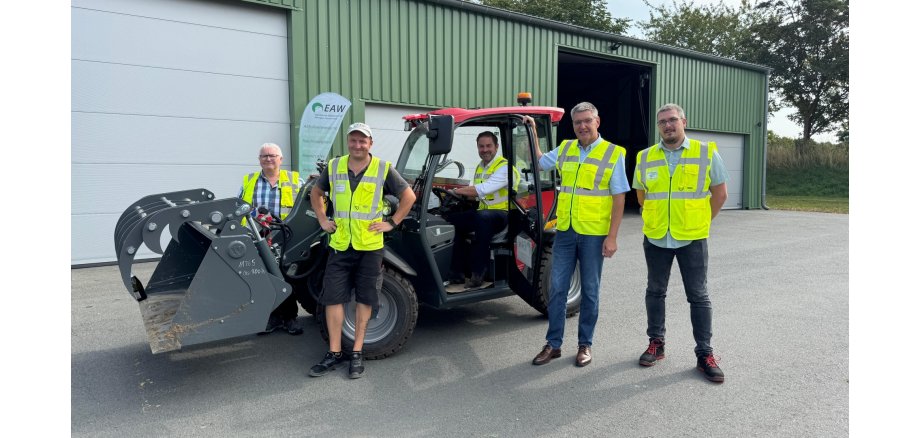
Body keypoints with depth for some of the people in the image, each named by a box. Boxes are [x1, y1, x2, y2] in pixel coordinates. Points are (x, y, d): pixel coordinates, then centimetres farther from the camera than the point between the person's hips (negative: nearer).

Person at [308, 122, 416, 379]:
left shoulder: (383, 169, -3)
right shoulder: (334, 167, 4)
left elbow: (409, 196, 3)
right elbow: (316, 193, 20)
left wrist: (392, 223, -3)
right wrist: (323, 220, 9)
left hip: (370, 245, -2)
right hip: (339, 245, 2)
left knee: (364, 299, 6)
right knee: (332, 298, 2)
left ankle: (357, 353, 18)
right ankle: (334, 353, 14)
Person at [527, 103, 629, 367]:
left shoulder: (613, 154, -4)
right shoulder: (565, 149, 9)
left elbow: (619, 198, -6)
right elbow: (539, 161, 27)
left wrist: (612, 237, -11)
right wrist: (532, 132, 17)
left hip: (594, 235, -4)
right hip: (565, 231, 4)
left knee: (589, 291, 8)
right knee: (557, 289, 6)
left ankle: (585, 345, 21)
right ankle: (553, 344, 17)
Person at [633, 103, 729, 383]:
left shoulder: (707, 153, -3)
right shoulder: (645, 157, 4)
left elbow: (720, 193, 3)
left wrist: (701, 222, 3)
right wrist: (657, 219, 10)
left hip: (692, 238, -2)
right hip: (655, 238, 3)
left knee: (698, 296, 3)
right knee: (655, 292, 12)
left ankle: (705, 354, 12)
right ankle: (656, 343, 26)